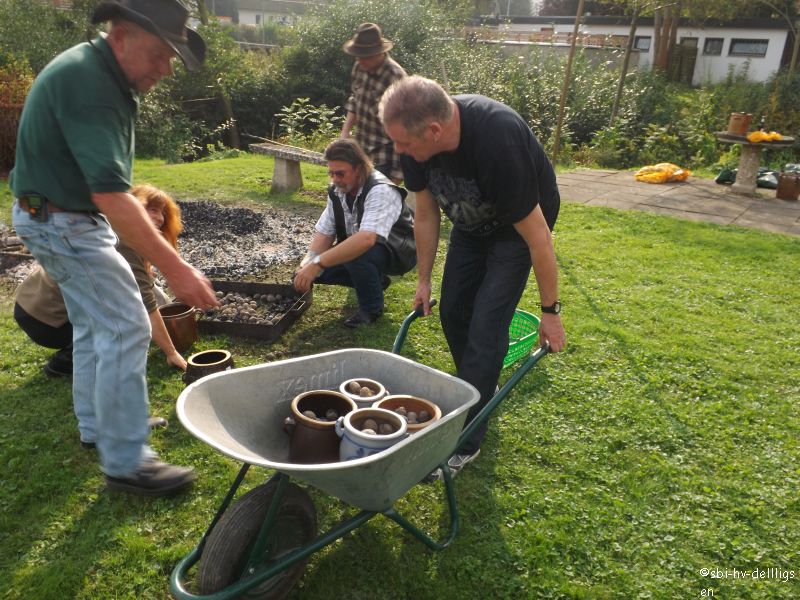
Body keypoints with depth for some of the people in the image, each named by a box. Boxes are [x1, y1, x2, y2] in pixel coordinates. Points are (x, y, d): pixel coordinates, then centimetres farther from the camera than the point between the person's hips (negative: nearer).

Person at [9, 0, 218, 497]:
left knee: (95, 324, 17)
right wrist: (174, 267, -40)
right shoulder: (86, 83, -26)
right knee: (127, 329, -10)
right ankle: (126, 462, -2)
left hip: (67, 219, 10)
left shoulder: (102, 76, 6)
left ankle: (97, 427, 32)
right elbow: (110, 194, -36)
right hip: (63, 223, -10)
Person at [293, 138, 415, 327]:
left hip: (397, 252, -8)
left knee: (357, 254, -38)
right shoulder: (337, 191, -6)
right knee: (313, 268, -7)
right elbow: (324, 233, -3)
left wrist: (318, 263, -47)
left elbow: (366, 240, -45)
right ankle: (375, 280, 11)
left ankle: (371, 307, -9)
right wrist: (309, 262, -23)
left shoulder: (381, 191, -31)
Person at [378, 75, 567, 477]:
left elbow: (536, 235, -32)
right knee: (453, 313, 8)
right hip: (471, 224, 6)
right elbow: (426, 214, -5)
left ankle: (465, 442, 1)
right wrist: (424, 280, 2)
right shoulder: (416, 140, -21)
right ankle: (482, 391, 34)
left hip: (516, 226, -6)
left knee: (486, 327, -12)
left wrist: (550, 311, -23)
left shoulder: (498, 141, -41)